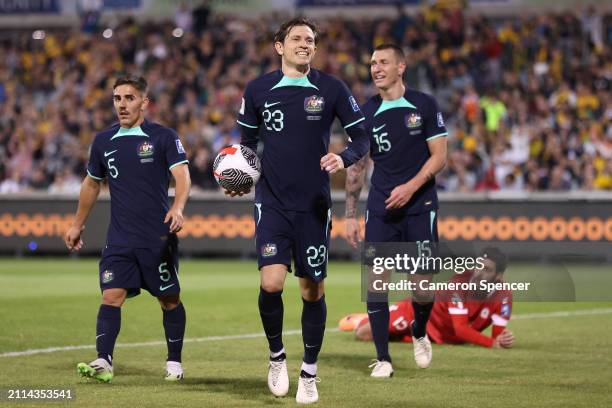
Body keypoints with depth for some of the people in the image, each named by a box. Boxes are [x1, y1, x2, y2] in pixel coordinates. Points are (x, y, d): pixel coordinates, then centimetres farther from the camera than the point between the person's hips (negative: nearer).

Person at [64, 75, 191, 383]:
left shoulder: (164, 137, -3)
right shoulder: (103, 141, 10)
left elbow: (182, 175, -14)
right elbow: (92, 183, 23)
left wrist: (178, 207, -33)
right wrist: (77, 224, 27)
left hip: (158, 236, -3)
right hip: (119, 239, 3)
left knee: (169, 300, 4)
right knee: (111, 296, -11)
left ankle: (174, 362, 18)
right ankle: (103, 362, -17)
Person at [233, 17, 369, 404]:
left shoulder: (331, 88, -2)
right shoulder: (258, 89, 2)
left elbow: (362, 136, 1)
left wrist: (344, 158, -19)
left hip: (314, 205, 0)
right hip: (272, 202, 0)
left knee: (313, 289, 4)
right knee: (271, 282, -16)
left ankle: (309, 373, 20)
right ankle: (277, 355, 9)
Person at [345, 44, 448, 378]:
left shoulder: (424, 105, -2)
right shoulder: (365, 114, 5)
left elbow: (439, 155, -3)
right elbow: (356, 167, 9)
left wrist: (411, 187, -17)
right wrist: (350, 215, 5)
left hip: (420, 207, -2)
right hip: (380, 209, 2)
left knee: (423, 285, -4)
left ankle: (419, 334, 28)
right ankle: (383, 358, 0)